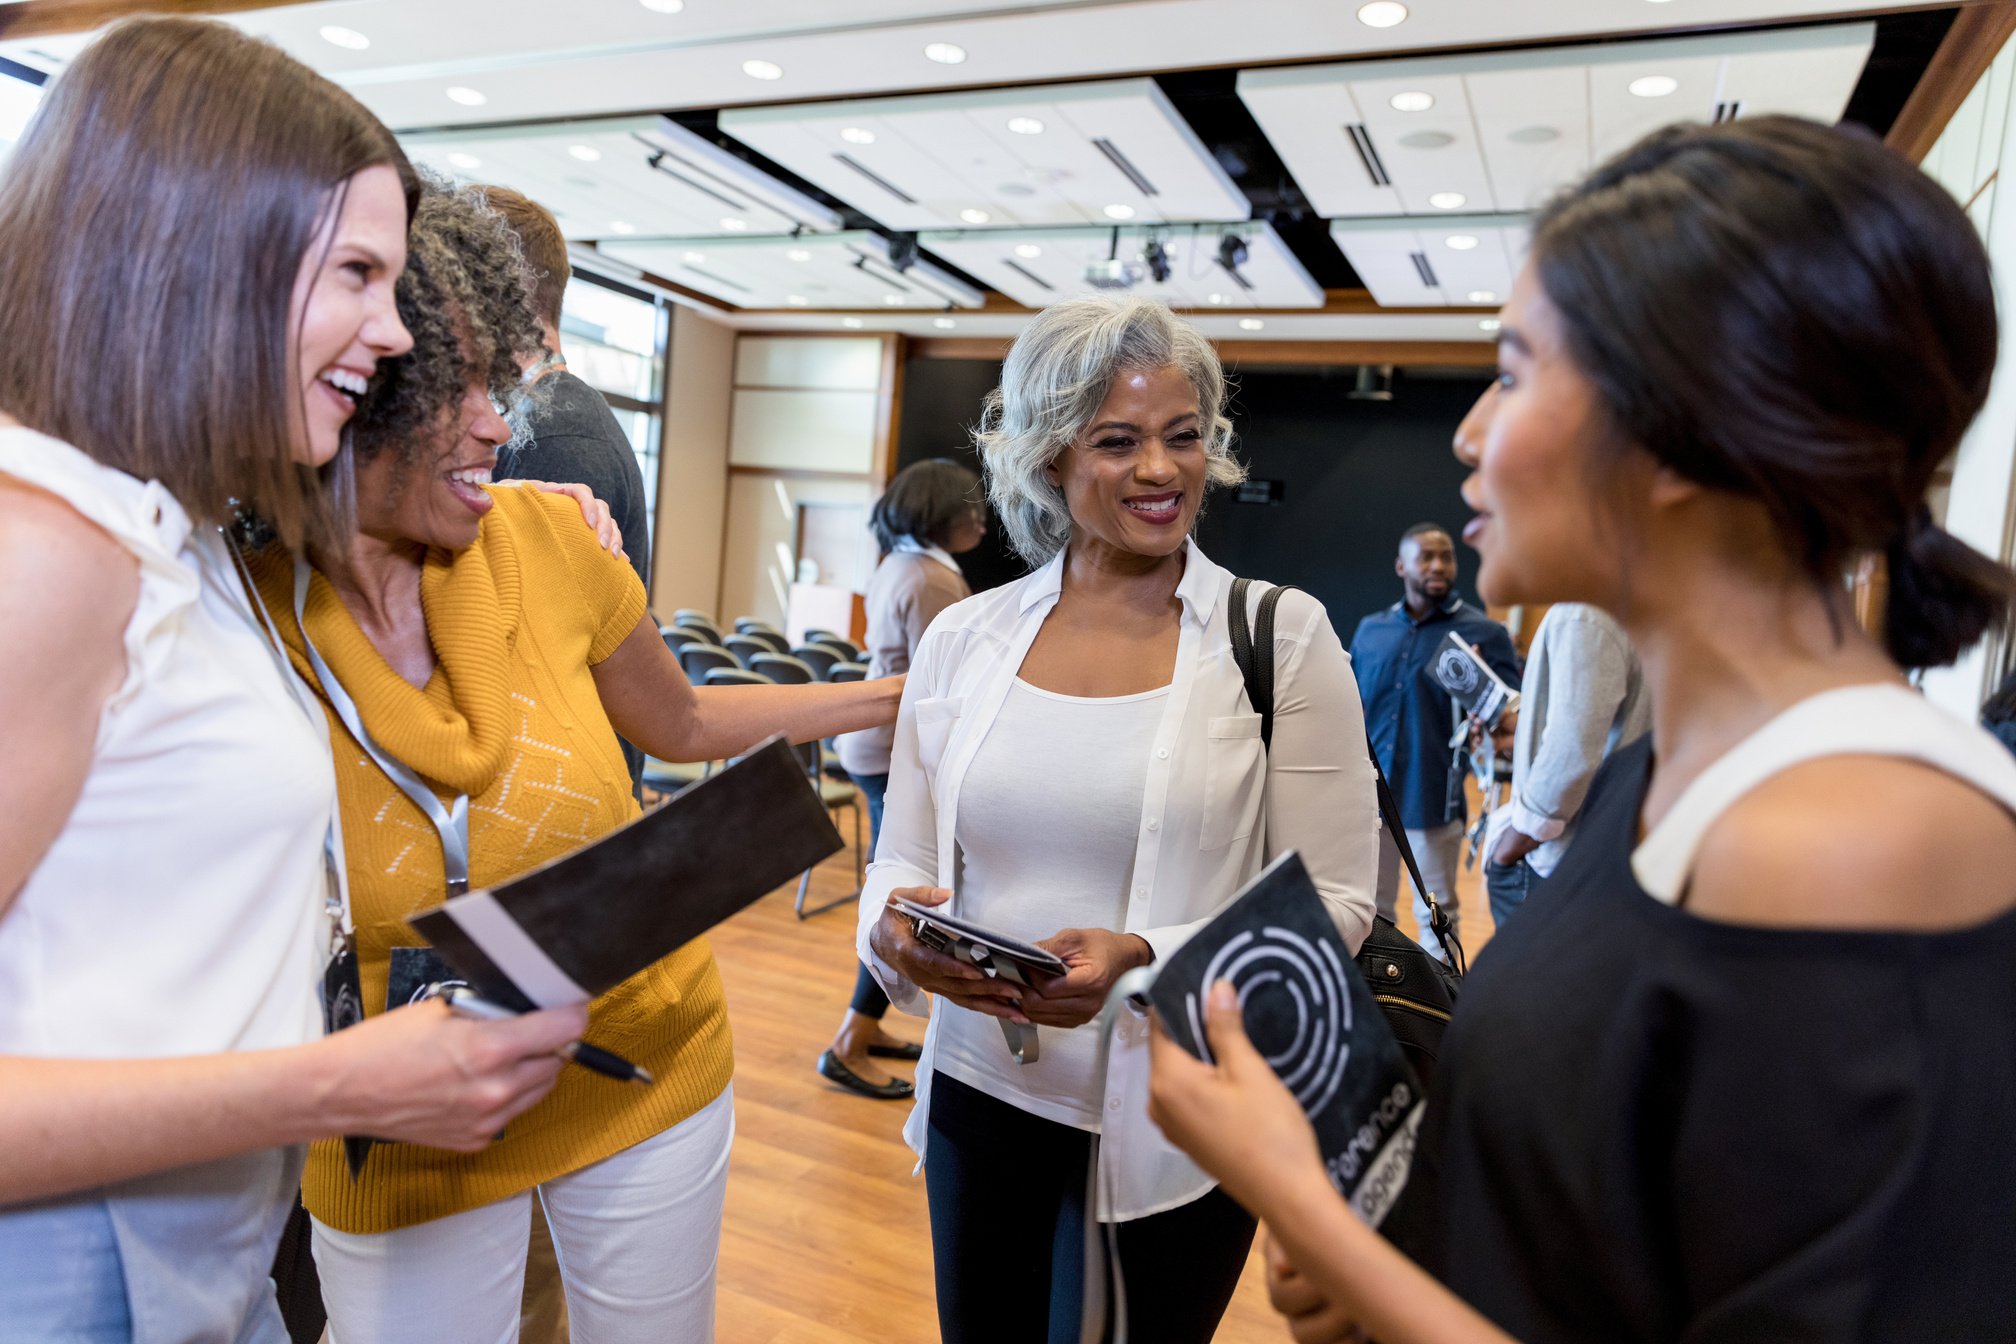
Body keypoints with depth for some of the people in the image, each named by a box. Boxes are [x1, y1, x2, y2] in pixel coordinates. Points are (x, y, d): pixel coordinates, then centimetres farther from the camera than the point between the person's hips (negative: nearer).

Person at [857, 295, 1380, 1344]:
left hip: (1173, 1122, -2)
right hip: (980, 1093, 3)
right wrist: (897, 926, -16)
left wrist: (1144, 961, -23)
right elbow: (899, 860, 6)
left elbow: (1332, 903, -9)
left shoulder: (1283, 638, -8)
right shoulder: (961, 639, 0)